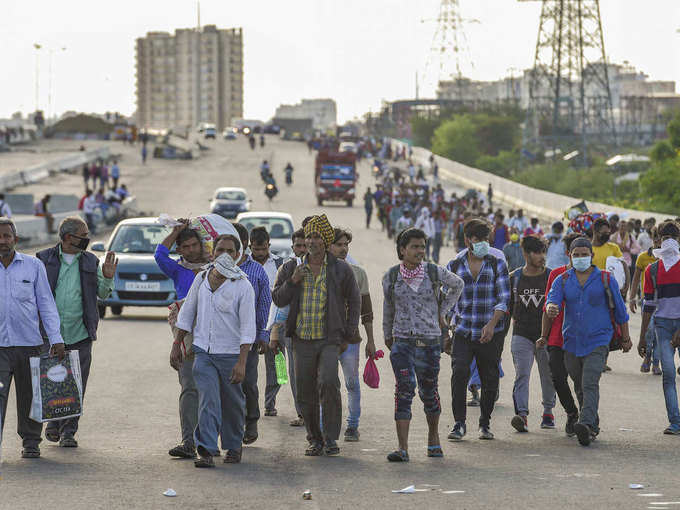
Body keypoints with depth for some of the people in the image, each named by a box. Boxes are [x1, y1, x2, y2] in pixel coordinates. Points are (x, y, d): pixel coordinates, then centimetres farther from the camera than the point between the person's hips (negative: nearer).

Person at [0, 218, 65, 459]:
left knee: (29, 396, 8)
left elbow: (46, 304, 7)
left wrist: (56, 339, 0)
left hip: (29, 343, 1)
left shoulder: (34, 266, 5)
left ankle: (30, 442, 22)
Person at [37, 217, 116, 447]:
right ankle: (54, 423, 24)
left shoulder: (91, 262, 9)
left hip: (80, 335, 1)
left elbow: (102, 294, 14)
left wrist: (107, 278, -5)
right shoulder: (44, 259, 3)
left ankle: (68, 431, 7)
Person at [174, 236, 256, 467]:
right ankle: (206, 451, -18)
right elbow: (186, 313, 15)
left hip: (230, 353, -2)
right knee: (208, 400, -12)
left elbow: (248, 326, -11)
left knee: (233, 404, 9)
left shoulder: (243, 286, -8)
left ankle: (233, 446, 28)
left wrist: (242, 362, -18)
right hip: (203, 352, 2)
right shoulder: (201, 279, 5)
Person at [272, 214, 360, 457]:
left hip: (330, 339, -3)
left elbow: (354, 302, 11)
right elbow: (278, 299, 9)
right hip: (302, 340, 3)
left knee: (328, 382, -22)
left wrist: (348, 336, 6)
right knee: (306, 393, 4)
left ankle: (331, 438, -13)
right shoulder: (291, 268, 8)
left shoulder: (340, 270, 3)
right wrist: (292, 281, -9)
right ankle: (315, 439, 20)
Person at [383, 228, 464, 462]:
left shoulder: (434, 273, -1)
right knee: (404, 389, -14)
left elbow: (458, 285, 18)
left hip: (430, 340, 0)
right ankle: (402, 448, -17)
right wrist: (387, 336, 27)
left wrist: (442, 311, 15)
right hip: (402, 341, 0)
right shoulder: (391, 277, 2)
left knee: (429, 391, 8)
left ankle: (433, 438, 32)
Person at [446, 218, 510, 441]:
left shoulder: (497, 264, 3)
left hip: (491, 333, 0)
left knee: (490, 379, 4)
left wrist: (492, 324, -15)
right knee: (459, 373, -17)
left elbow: (504, 298, -2)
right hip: (463, 332, 0)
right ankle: (459, 423, -11)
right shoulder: (454, 266, 8)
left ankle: (485, 423, 22)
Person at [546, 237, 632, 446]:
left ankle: (586, 425, -34)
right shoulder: (562, 280, 7)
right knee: (580, 385, 14)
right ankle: (594, 424, 31)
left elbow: (620, 310, 10)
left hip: (597, 341, -4)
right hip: (571, 342, 4)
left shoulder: (605, 280, 1)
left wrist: (625, 338, 15)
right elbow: (552, 300, -10)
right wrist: (551, 309, -36)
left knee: (590, 384, -20)